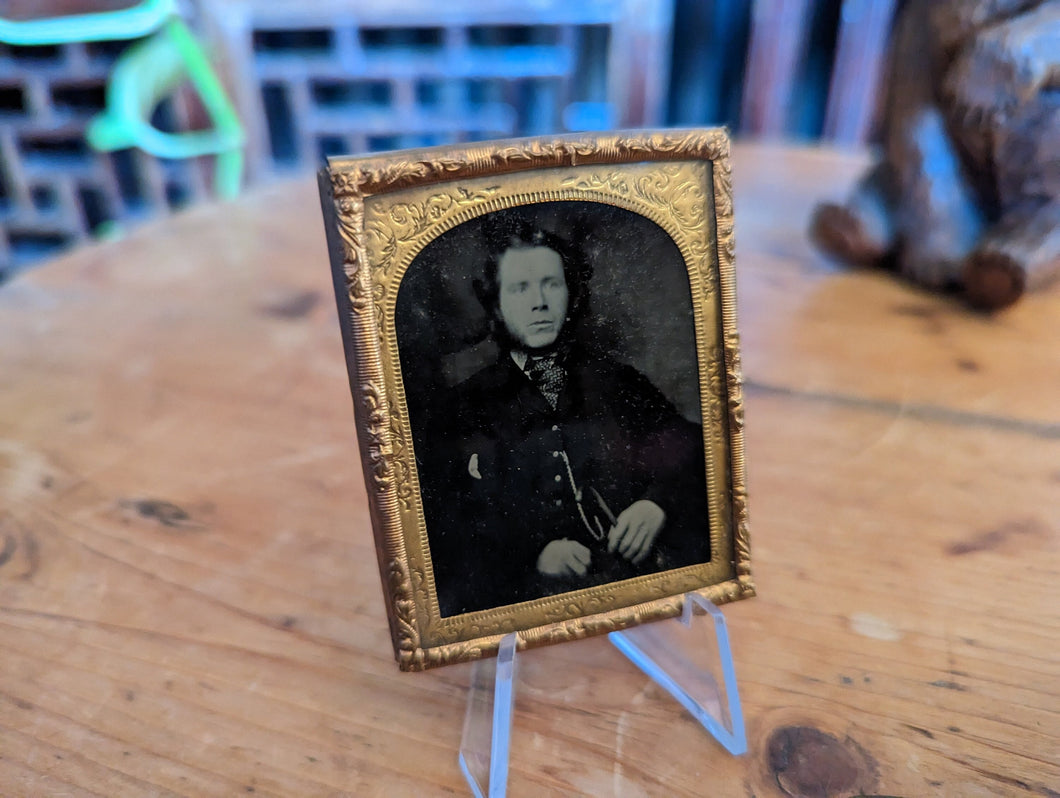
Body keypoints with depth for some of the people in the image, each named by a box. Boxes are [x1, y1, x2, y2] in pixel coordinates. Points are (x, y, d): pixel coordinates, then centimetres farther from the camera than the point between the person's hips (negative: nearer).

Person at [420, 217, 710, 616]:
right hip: (535, 590, -2)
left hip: (649, 570, 2)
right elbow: (447, 527, 4)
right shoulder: (463, 407, 12)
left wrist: (658, 503, -10)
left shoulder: (618, 380, 17)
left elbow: (689, 452, 12)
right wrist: (533, 556, -13)